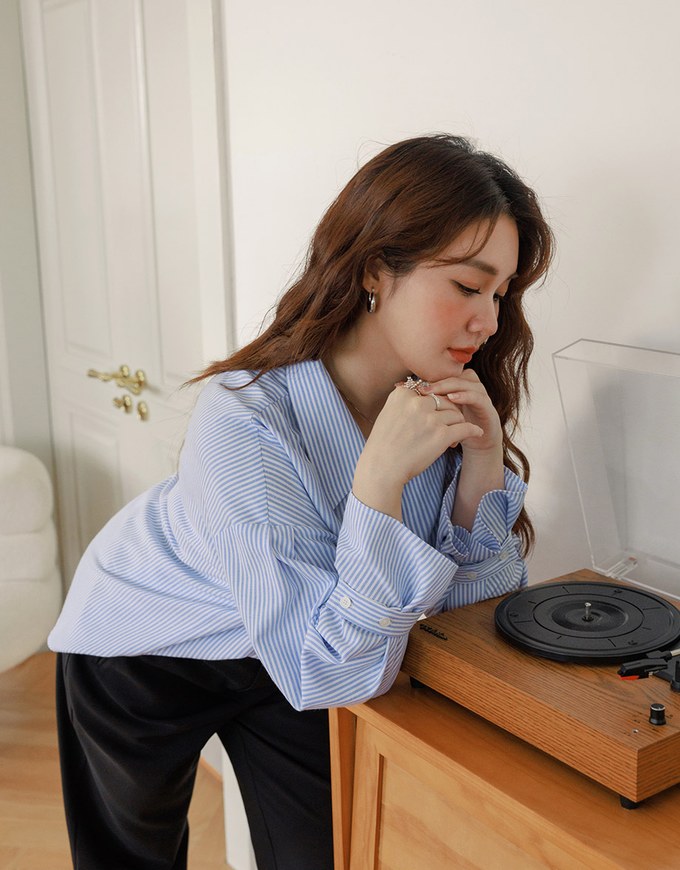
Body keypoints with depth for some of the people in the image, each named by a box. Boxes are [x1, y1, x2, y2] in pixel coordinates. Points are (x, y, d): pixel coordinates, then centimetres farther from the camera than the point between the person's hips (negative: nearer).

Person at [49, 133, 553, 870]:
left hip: (285, 653, 4)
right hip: (145, 648, -3)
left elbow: (472, 595, -11)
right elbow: (331, 677, -35)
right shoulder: (243, 424, -38)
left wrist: (484, 457, -27)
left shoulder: (449, 394, -19)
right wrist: (381, 475, -44)